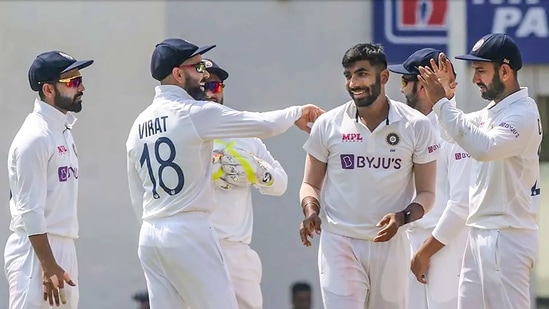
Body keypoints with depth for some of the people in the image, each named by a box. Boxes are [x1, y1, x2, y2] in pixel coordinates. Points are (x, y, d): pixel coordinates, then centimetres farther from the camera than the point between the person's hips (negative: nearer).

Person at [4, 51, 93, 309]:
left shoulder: (63, 131, 15)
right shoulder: (35, 136, -15)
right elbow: (30, 210, -19)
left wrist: (59, 263, 18)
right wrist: (48, 266, -23)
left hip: (63, 248, 10)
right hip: (36, 250, -10)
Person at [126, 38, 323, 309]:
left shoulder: (139, 125, 13)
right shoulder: (196, 113, -9)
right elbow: (265, 125, -11)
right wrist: (297, 112, 9)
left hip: (149, 238, 8)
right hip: (189, 233, -7)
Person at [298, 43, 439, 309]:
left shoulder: (415, 126, -1)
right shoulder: (328, 125, 1)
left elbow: (425, 192, 2)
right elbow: (311, 184, 10)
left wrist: (402, 217, -18)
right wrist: (310, 211, -12)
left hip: (390, 243, 1)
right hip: (340, 243, -1)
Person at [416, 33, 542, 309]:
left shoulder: (523, 114, -16)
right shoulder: (490, 111, 15)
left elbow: (483, 147, -33)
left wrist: (441, 102, -30)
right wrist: (444, 90, 10)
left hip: (507, 236, -10)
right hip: (480, 233, 10)